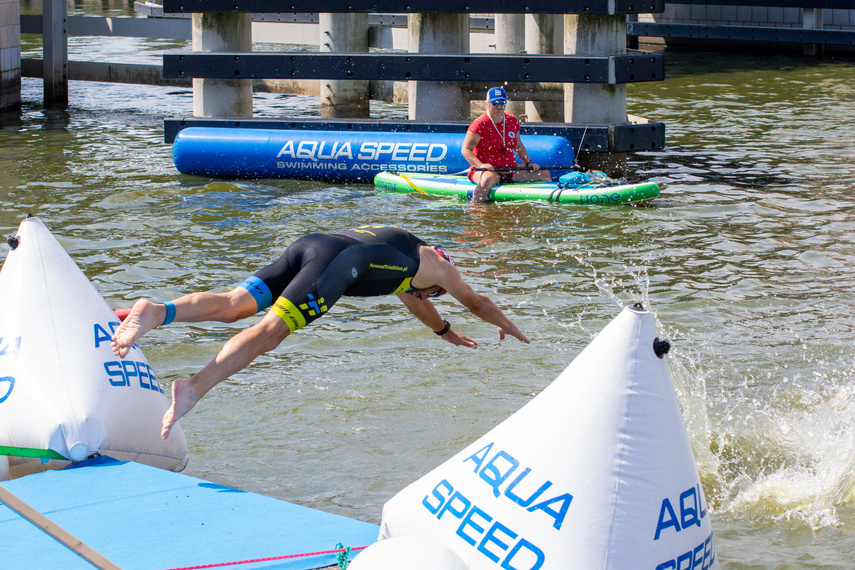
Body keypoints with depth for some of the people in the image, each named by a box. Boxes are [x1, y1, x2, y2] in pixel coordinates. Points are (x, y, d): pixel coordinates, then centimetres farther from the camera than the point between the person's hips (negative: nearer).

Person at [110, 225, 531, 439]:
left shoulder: (394, 243, 47)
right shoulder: (436, 266, 28)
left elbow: (412, 297, 67)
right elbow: (477, 302, 45)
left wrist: (446, 331, 81)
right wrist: (508, 327, 65)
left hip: (308, 245, 7)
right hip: (334, 261, -7)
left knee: (232, 305, -10)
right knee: (269, 330, -24)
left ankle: (155, 312, -36)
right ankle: (196, 388, -44)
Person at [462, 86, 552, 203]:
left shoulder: (512, 121, 9)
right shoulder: (480, 124, -11)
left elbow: (518, 145, 24)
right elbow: (466, 150, -14)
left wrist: (529, 163, 11)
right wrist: (481, 165, -29)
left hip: (510, 170, 7)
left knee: (544, 173, 4)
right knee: (488, 179, -44)